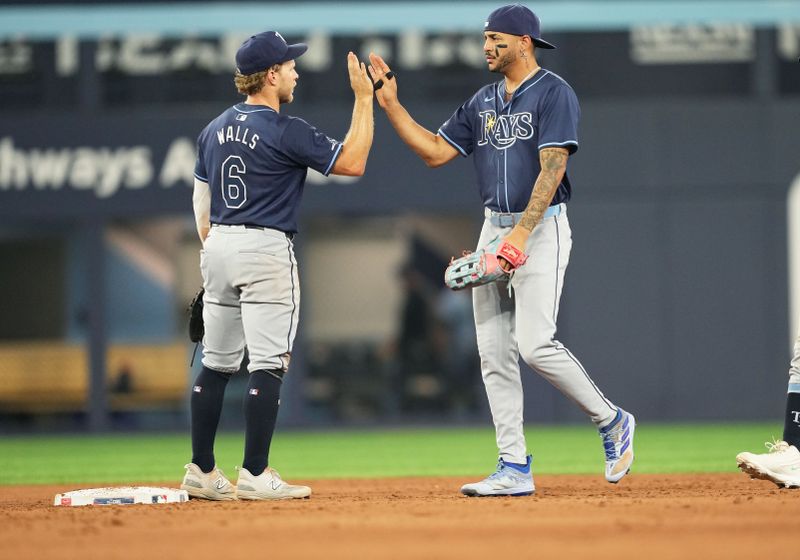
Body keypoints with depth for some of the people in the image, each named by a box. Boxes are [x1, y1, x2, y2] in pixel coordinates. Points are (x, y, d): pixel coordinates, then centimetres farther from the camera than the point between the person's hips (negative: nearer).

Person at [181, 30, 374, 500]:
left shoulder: (215, 130, 11)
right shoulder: (286, 131, -12)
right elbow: (352, 163, -10)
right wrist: (364, 99, -5)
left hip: (218, 250, 8)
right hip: (266, 251, -8)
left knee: (217, 364, 11)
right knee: (268, 364, -5)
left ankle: (202, 473, 11)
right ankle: (255, 476, -9)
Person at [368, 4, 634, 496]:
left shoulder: (554, 93, -9)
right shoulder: (483, 102, 15)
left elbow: (552, 169, -17)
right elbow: (435, 151, 14)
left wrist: (521, 233, -24)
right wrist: (390, 104, 6)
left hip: (541, 226, -8)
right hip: (495, 228, 8)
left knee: (535, 343, -18)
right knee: (494, 351, 1)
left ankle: (612, 423, 2)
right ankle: (515, 469, 3)